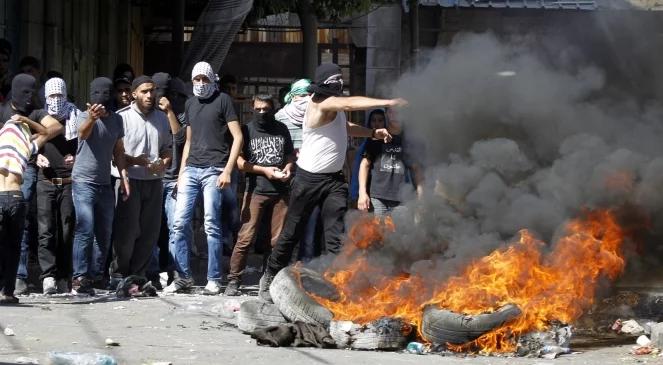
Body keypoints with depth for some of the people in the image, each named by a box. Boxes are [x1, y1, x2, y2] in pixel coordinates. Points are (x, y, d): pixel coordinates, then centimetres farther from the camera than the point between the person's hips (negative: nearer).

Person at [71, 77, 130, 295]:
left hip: (105, 184, 6)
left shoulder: (116, 120, 10)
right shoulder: (85, 117, -8)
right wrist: (92, 118, -52)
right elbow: (83, 132, -31)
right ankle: (79, 278, -16)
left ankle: (95, 277, 12)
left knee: (104, 234, 6)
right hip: (83, 181, -6)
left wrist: (124, 177, 8)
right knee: (85, 230, -15)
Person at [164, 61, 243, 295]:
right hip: (191, 170, 6)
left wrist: (227, 170, -11)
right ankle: (183, 277, 5)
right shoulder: (190, 104, 17)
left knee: (212, 225, -5)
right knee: (180, 222, -2)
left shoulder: (222, 100, 0)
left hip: (213, 170, -5)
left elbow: (237, 137, -4)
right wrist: (181, 172, 15)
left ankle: (214, 280, 0)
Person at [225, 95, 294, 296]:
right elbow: (240, 162, -2)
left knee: (279, 239, 3)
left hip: (281, 191, 3)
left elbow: (290, 153, 23)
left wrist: (288, 166, 1)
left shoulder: (281, 130, 13)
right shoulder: (247, 130, 3)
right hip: (256, 190, -3)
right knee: (245, 238, -9)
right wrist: (264, 170, -11)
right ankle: (234, 280, -5)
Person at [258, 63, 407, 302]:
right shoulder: (321, 104, -17)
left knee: (336, 236, -6)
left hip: (334, 180, 7)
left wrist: (373, 133, 12)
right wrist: (388, 102, -37)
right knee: (292, 233, 7)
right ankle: (270, 277, 24)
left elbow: (346, 127, 29)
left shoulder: (335, 106, 10)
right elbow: (349, 104, -33)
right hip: (309, 180, -6)